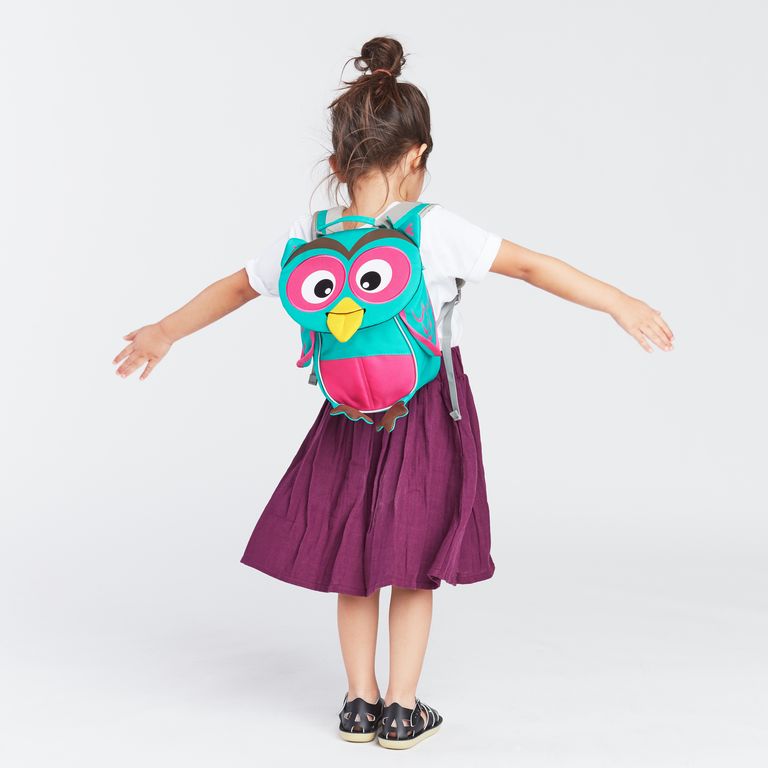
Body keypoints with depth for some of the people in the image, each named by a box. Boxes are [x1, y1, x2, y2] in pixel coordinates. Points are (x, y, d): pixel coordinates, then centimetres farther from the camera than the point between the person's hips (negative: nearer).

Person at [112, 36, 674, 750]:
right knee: (413, 568, 11)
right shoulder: (436, 231, -16)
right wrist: (618, 303, -8)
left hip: (351, 421, 3)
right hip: (430, 414, -2)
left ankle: (361, 703, 26)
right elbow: (532, 265, -14)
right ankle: (402, 709, 20)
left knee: (354, 562, 17)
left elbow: (234, 286, 8)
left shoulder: (305, 239, -5)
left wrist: (164, 332, 23)